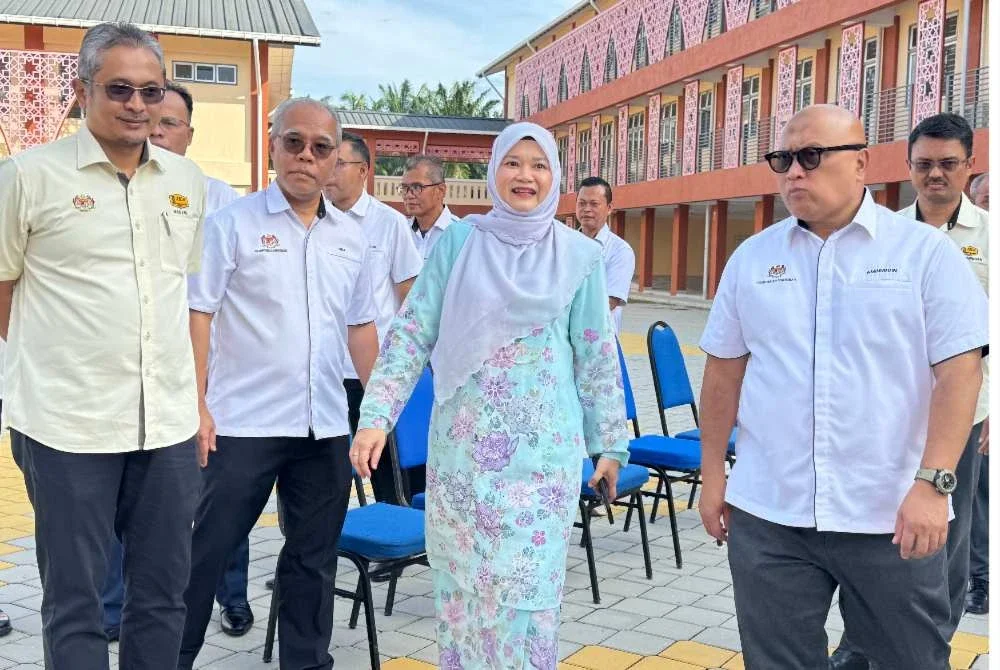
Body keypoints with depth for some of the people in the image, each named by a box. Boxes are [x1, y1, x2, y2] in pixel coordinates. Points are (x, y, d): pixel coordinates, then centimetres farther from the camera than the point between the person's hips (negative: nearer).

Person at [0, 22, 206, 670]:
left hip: (169, 422, 4)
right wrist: (54, 362, 7)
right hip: (68, 423, -4)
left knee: (165, 593, 13)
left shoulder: (188, 180, 9)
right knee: (75, 599, 7)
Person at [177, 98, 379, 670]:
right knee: (208, 551, 5)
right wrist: (195, 406, -13)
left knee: (314, 559, 14)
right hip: (242, 423, -4)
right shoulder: (233, 223, -3)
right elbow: (196, 314, -7)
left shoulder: (351, 238, 11)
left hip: (326, 427, 4)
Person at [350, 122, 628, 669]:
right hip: (463, 442, 1)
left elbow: (597, 356, 6)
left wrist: (610, 441, 7)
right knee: (461, 575, 11)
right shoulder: (458, 242, 1)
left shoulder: (579, 256, 1)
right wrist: (376, 415, -7)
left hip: (542, 448, -1)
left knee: (527, 580, 2)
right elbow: (412, 331, 0)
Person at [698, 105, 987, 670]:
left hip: (893, 518, -2)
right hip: (768, 516, 3)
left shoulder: (927, 252, -2)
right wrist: (713, 472, 10)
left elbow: (960, 371, -7)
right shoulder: (752, 258, 7)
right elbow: (724, 370, 11)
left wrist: (932, 483, -16)